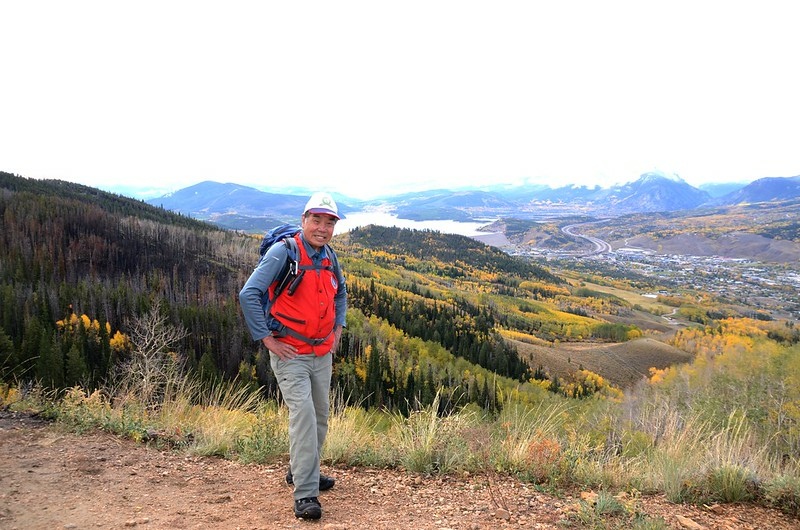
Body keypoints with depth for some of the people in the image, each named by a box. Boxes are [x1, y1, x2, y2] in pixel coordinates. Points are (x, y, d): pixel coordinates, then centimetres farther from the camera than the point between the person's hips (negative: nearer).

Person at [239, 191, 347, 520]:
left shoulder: (330, 257, 5)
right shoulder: (283, 251, -15)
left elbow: (340, 293, 25)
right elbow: (249, 295, -17)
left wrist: (337, 327, 13)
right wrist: (266, 339, -17)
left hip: (322, 352, 7)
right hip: (290, 353, -7)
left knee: (320, 414, 16)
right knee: (303, 414, -16)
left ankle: (301, 471, 37)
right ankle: (305, 494, -9)